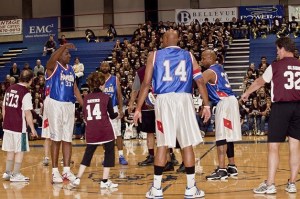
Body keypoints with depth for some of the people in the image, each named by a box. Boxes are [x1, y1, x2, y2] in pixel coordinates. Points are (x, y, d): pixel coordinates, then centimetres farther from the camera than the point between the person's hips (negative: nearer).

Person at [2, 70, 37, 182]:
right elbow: (27, 113, -15)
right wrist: (32, 128, -7)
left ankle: (8, 173, 25)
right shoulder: (26, 93, -14)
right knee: (20, 151, 5)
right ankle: (16, 175, 8)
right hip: (19, 127, -7)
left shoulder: (10, 89, 8)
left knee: (10, 150, 17)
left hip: (7, 125, 7)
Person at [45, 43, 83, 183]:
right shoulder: (53, 67, -6)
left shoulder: (71, 69, 13)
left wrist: (84, 105, 8)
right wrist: (64, 46, -40)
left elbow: (75, 88, 15)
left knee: (67, 139, 7)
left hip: (69, 105, 6)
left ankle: (66, 170, 14)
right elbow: (52, 59, -31)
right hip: (55, 104, -6)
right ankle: (55, 171, 7)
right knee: (56, 139, -1)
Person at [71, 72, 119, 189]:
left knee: (88, 154, 16)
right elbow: (112, 115, 5)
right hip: (105, 130, -4)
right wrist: (117, 114, 26)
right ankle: (105, 181, 6)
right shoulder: (106, 97, -2)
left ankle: (78, 179, 12)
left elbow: (84, 117, 12)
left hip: (91, 131, 4)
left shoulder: (86, 98, 6)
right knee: (109, 153, 8)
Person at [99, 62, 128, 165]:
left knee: (118, 133, -3)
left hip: (113, 108, -1)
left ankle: (121, 156, 0)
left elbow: (119, 95, 1)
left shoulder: (115, 79, 2)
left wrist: (121, 109, -6)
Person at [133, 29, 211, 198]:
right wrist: (206, 105, 8)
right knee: (188, 144, 5)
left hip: (164, 100, -1)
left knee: (163, 144, 4)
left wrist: (138, 108, 7)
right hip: (184, 99, 1)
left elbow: (146, 83, 5)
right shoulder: (189, 55, 15)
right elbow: (200, 81, 5)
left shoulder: (154, 55, 11)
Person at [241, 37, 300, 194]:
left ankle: (270, 185, -1)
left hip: (280, 107, -4)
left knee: (273, 147, 0)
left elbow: (259, 82, 17)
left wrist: (246, 93, 33)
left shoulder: (275, 66, 1)